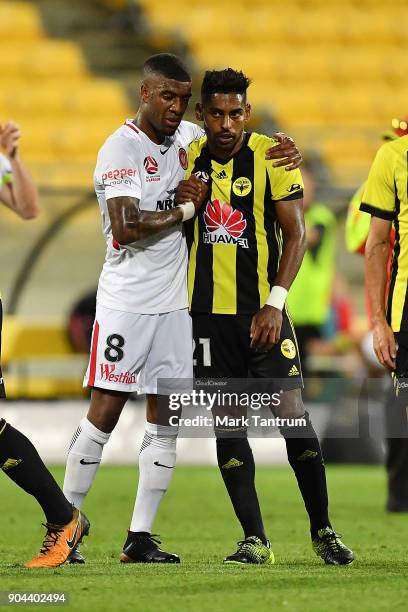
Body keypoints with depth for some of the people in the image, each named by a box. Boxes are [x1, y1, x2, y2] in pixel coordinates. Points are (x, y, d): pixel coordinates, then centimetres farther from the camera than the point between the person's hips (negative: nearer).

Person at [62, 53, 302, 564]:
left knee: (165, 420, 4)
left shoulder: (188, 137, 9)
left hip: (174, 301, 7)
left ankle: (140, 537, 8)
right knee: (105, 412, -6)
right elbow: (126, 227, -22)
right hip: (126, 302, -7)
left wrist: (283, 149, 5)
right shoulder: (122, 148, -12)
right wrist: (187, 209, -12)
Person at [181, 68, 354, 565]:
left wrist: (274, 303, -16)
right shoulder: (189, 160, 6)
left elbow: (295, 233, -7)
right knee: (226, 425, 1)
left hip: (262, 309, -3)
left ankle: (322, 530, 5)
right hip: (207, 310, 3)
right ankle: (254, 540, 5)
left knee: (292, 413, -8)